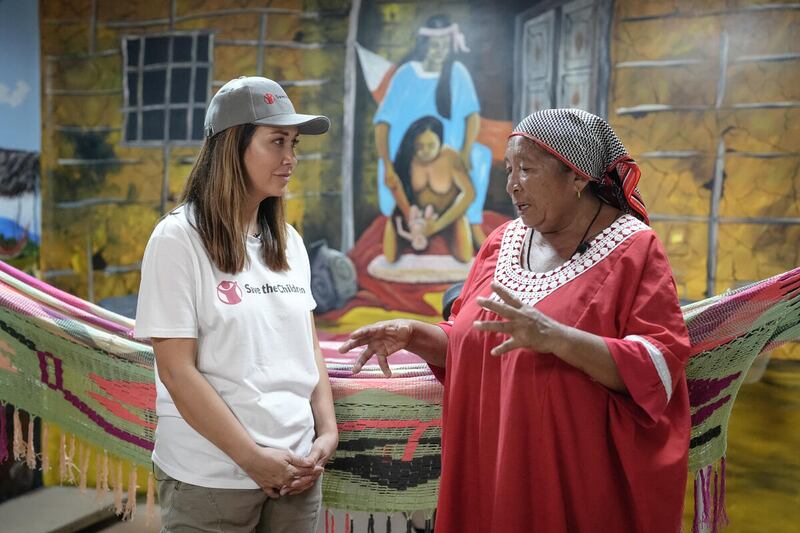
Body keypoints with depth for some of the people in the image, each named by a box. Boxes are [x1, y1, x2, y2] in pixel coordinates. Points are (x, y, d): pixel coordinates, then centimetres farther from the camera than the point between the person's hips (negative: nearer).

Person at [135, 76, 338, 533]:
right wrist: (253, 457, -14)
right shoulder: (179, 239, -11)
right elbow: (177, 371, -13)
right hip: (211, 478, -5)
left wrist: (327, 434, -1)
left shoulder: (289, 241, 5)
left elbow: (309, 346, 9)